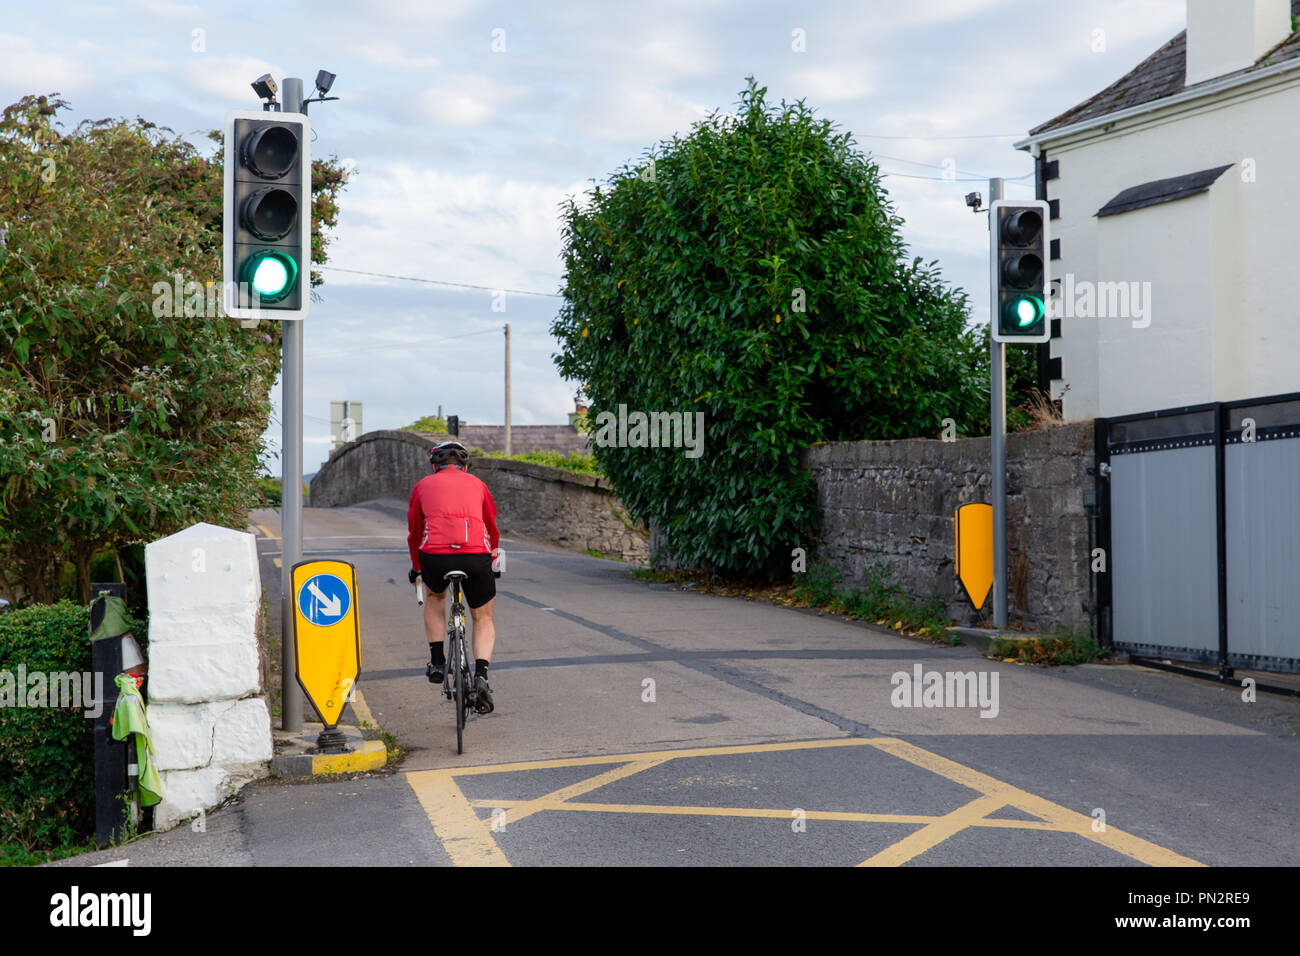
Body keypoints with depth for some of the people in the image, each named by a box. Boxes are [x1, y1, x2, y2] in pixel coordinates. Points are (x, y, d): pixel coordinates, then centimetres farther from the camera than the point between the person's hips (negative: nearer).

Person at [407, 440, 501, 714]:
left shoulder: (423, 485, 23)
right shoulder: (476, 484, 25)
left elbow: (414, 532, 31)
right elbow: (492, 529, 34)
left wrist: (416, 568, 48)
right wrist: (492, 566, 49)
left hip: (435, 555, 0)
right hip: (476, 556, 0)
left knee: (435, 597, 34)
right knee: (484, 619, 20)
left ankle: (437, 662, 27)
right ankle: (481, 676, -2)